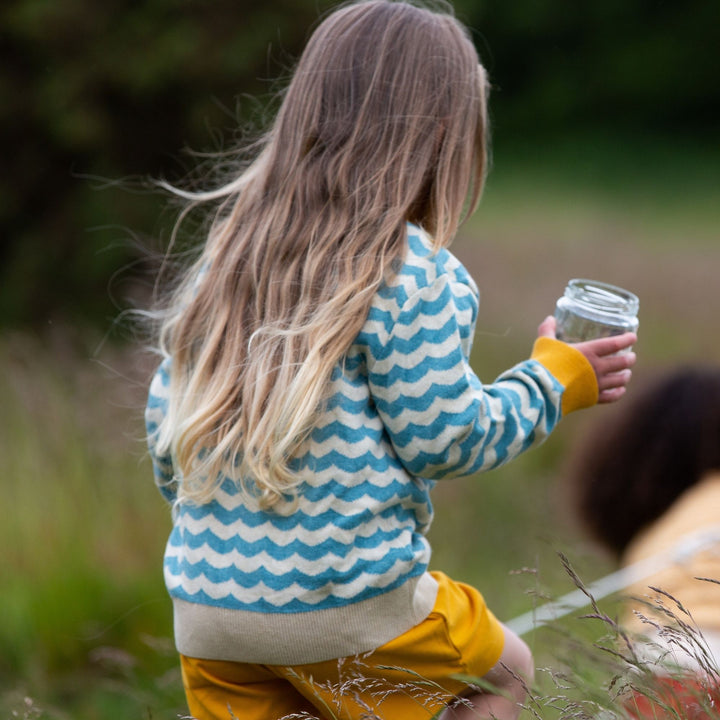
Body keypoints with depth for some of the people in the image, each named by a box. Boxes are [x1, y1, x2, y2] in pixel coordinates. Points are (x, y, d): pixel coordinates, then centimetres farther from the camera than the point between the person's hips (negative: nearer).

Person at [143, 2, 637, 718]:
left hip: (201, 601, 5)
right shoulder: (410, 274, -12)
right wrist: (552, 382, 7)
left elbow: (165, 417, 12)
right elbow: (444, 438, -9)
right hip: (341, 601, -5)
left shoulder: (227, 255, 8)